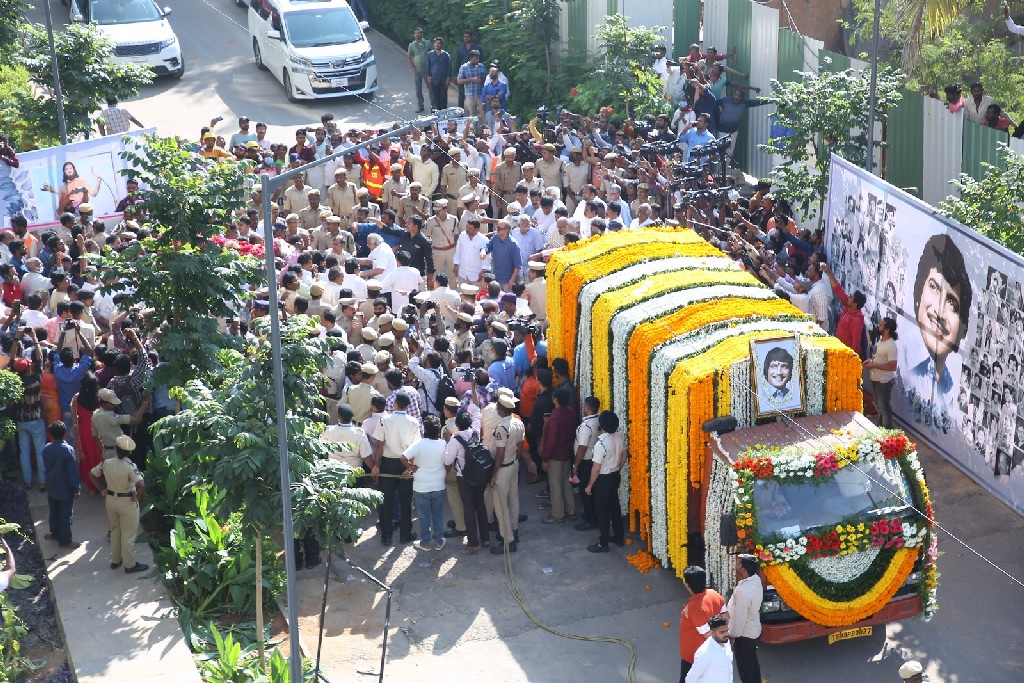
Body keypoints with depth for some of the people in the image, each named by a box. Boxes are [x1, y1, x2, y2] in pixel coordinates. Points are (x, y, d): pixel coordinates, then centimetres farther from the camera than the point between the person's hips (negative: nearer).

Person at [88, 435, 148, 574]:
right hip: (127, 502, -5)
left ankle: (115, 560, 35)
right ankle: (130, 565, 19)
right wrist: (137, 498, -16)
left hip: (111, 500, 5)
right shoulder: (130, 467, -24)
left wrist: (102, 489, 8)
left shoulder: (106, 463, -10)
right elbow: (141, 485, -34)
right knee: (128, 535, 9)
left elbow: (91, 474, 2)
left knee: (115, 531, 23)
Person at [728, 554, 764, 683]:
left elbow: (739, 617, -26)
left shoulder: (743, 591, -35)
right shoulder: (756, 579, -10)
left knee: (745, 667, 9)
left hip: (744, 634, -9)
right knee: (753, 662, 25)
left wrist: (733, 636, -16)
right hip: (754, 629, 9)